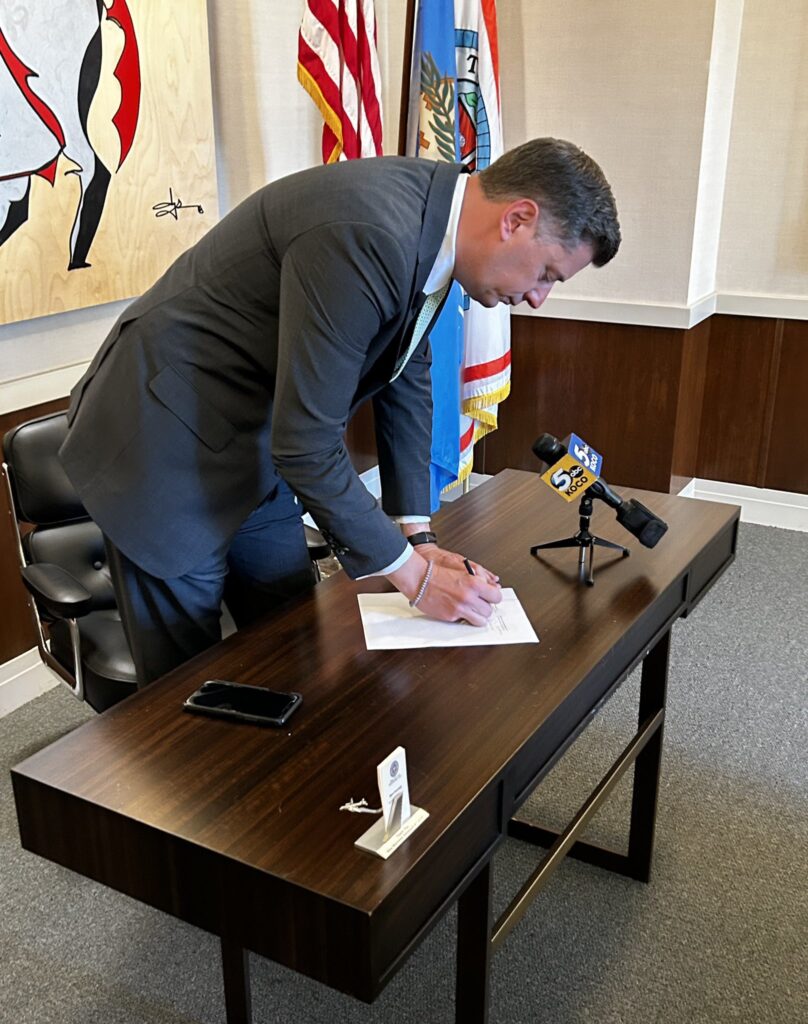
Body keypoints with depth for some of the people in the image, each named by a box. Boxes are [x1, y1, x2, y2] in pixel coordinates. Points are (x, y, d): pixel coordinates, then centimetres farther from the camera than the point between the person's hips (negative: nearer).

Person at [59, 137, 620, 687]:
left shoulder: (427, 206, -2)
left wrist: (417, 531, 5)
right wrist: (412, 572, -17)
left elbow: (407, 377, 8)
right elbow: (307, 446, -28)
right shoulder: (366, 237, -31)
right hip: (166, 441, -8)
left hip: (254, 445, 9)